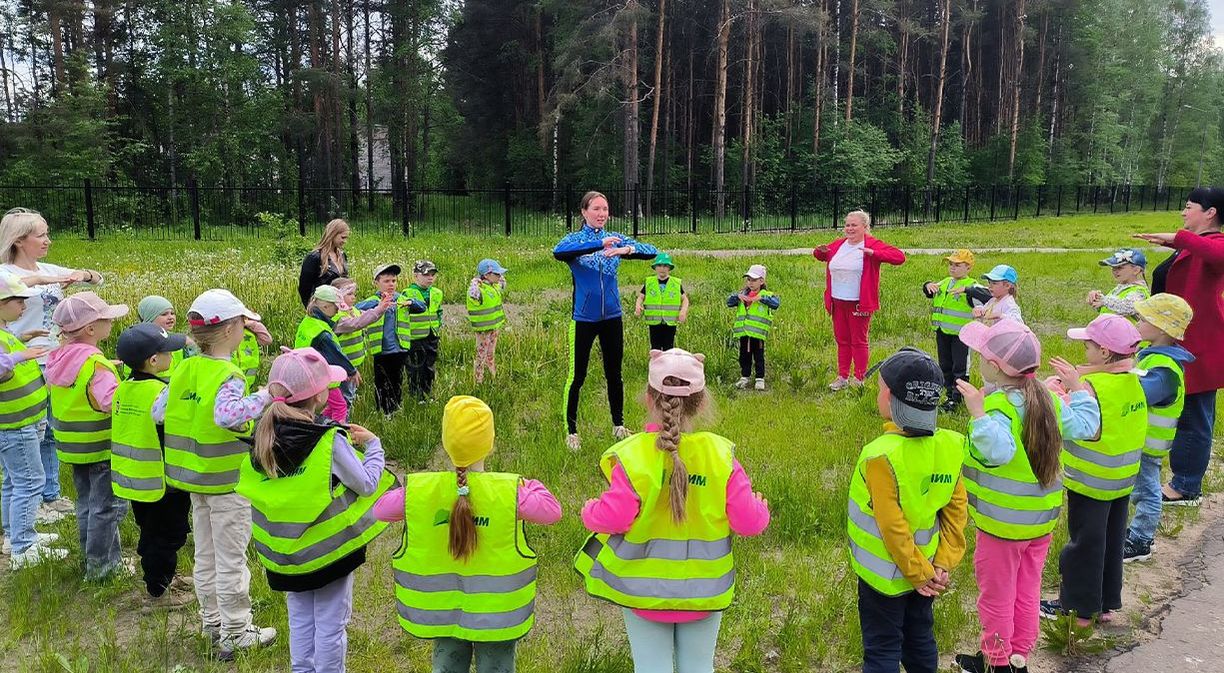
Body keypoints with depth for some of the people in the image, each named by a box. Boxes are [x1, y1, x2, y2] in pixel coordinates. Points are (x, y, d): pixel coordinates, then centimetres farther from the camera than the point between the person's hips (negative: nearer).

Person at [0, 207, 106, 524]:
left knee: (51, 432, 15)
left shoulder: (49, 269, 7)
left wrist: (83, 274, -8)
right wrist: (40, 279, -39)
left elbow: (98, 280, 12)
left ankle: (51, 495, 28)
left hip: (57, 361, 6)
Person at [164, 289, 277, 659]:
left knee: (205, 554, 19)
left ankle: (211, 621, 33)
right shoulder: (229, 376, -22)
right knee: (231, 559, 4)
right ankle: (235, 634, 14)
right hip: (227, 481, -7)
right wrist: (264, 398, -30)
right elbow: (227, 415, -40)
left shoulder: (184, 369, 1)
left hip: (194, 476, 7)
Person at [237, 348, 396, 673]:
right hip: (329, 548, -5)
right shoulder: (330, 442, -24)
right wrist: (373, 445, -2)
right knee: (331, 624, 10)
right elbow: (367, 485, -15)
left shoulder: (265, 436, -8)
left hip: (285, 550, 6)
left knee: (300, 619, 22)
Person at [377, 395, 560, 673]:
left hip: (440, 608, 2)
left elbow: (381, 509, 0)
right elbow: (552, 511, -10)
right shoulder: (511, 492, -24)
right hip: (496, 610, -2)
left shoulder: (417, 491, -17)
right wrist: (531, 487, 5)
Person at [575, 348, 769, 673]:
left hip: (643, 588, -2)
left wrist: (589, 510, 0)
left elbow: (611, 518, -22)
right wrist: (760, 508, 11)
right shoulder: (720, 455, -14)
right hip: (704, 590, 2)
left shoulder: (632, 457, -21)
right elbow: (747, 521, -12)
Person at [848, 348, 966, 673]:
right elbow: (956, 510, -5)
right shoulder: (951, 445, -10)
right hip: (928, 566, 6)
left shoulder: (881, 456, -29)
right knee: (920, 639, 23)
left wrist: (920, 573, -13)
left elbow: (893, 527, -24)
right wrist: (944, 563, -1)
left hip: (885, 575, -6)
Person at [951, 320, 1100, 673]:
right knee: (1027, 593, 21)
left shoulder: (997, 406, -27)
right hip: (1042, 522, 7)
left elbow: (998, 451, -42)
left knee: (997, 597, 12)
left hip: (1002, 525, -7)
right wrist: (1078, 387, 12)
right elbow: (1085, 425, 2)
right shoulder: (1048, 399, -4)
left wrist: (978, 412, -44)